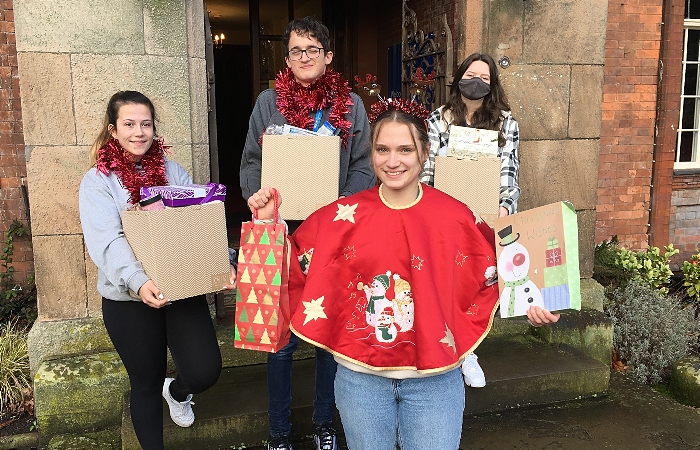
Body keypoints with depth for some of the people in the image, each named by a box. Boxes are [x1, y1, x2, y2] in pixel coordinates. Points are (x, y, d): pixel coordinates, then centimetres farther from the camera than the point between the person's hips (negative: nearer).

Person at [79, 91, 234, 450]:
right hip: (128, 299, -2)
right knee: (146, 384, 10)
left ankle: (177, 391, 30)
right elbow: (107, 242, -17)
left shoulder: (173, 172, 7)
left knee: (205, 373, -7)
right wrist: (138, 281, -34)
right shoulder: (97, 181, -2)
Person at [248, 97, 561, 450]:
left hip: (434, 379, 0)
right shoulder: (343, 215, -5)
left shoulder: (456, 217, -6)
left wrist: (526, 304, -9)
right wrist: (268, 222, -9)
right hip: (360, 377, 1)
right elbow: (295, 268, 1)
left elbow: (494, 275, 4)